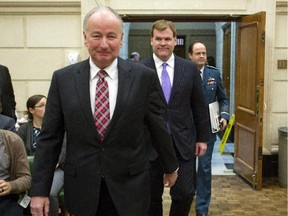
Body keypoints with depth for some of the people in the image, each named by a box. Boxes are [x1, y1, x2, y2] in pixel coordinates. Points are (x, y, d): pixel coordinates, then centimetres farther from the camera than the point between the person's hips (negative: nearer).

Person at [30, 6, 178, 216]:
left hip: (130, 185, -1)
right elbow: (49, 138, -1)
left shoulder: (144, 76, -6)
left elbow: (158, 127, 4)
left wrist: (171, 166, 15)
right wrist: (39, 190, -2)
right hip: (81, 187, 1)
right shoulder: (63, 79, -3)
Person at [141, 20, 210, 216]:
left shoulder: (190, 68, 3)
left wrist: (202, 138, 7)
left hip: (183, 143, 1)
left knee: (185, 194, 1)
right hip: (150, 144, -1)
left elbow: (199, 106, 7)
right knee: (152, 197, 11)